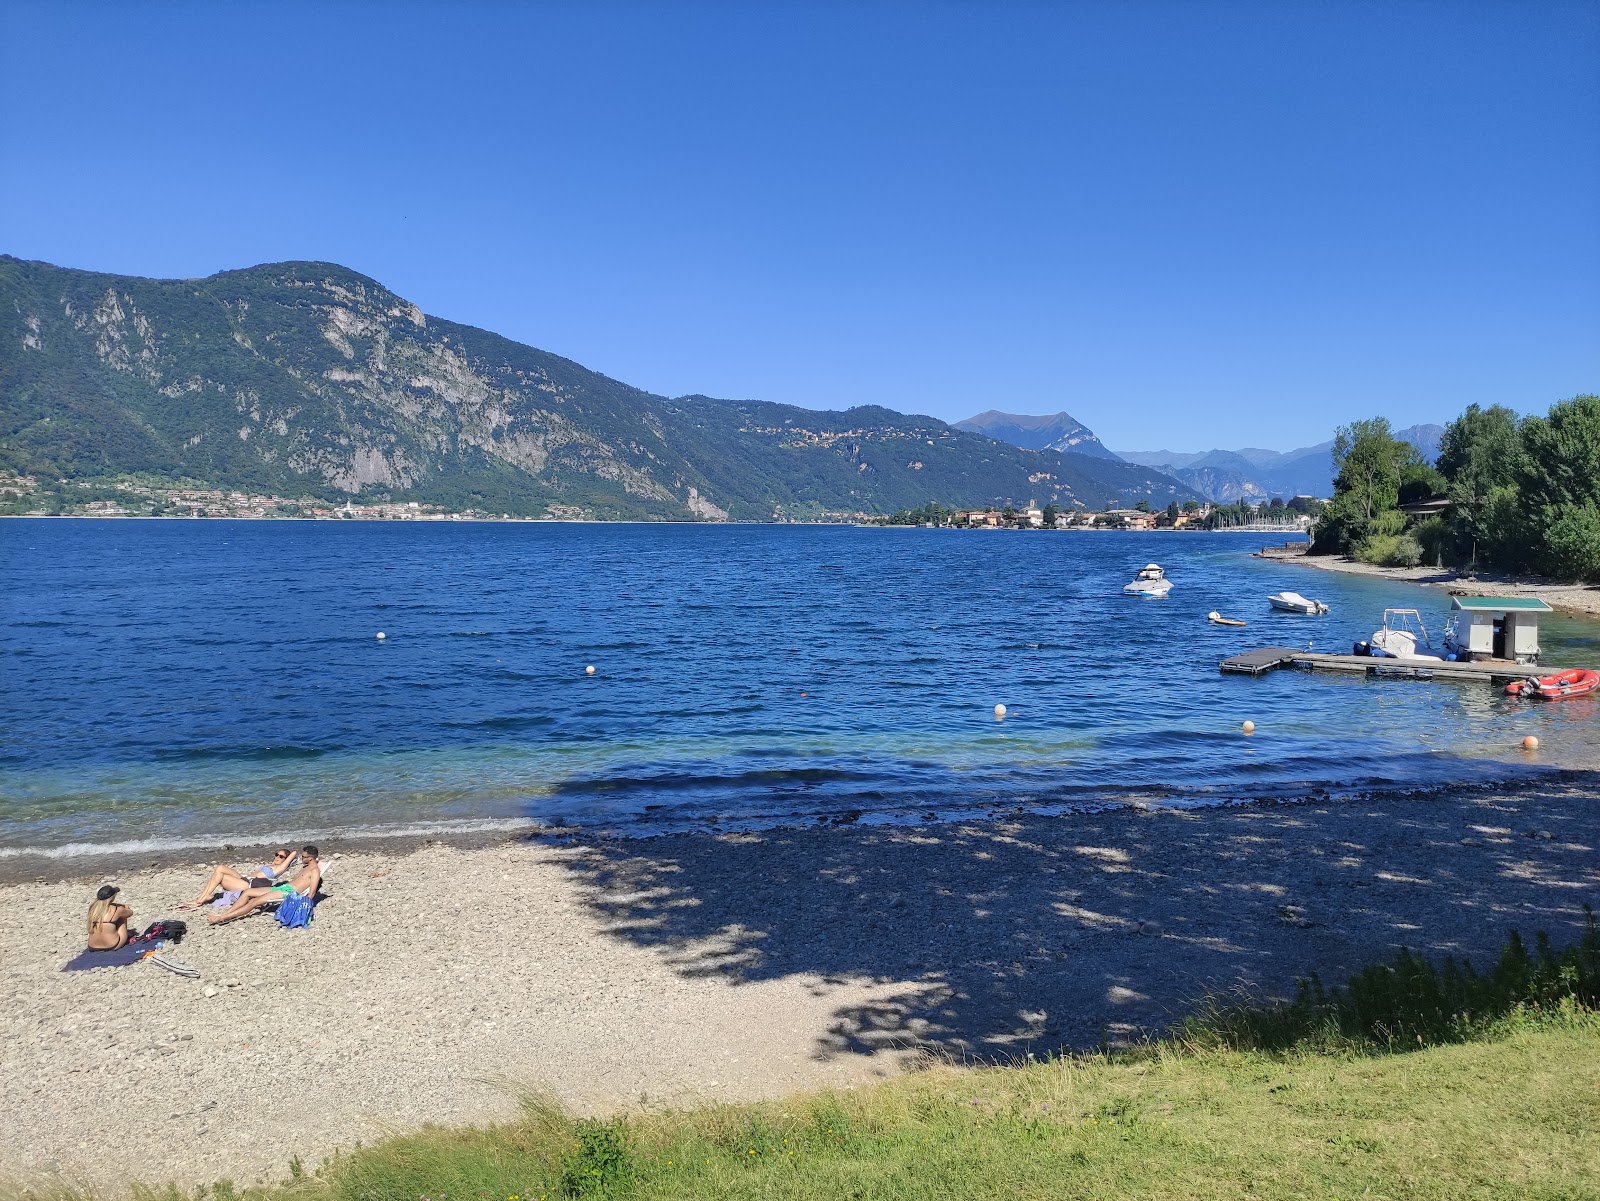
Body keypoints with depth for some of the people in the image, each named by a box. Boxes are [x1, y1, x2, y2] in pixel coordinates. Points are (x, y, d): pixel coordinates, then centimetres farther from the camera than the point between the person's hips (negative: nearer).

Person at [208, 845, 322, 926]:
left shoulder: (315, 871, -8)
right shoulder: (306, 868, 23)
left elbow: (312, 892, -16)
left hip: (289, 892, -10)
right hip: (281, 887, 10)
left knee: (255, 902, -20)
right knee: (247, 892, 1)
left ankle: (222, 918, -21)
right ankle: (224, 914, -5)